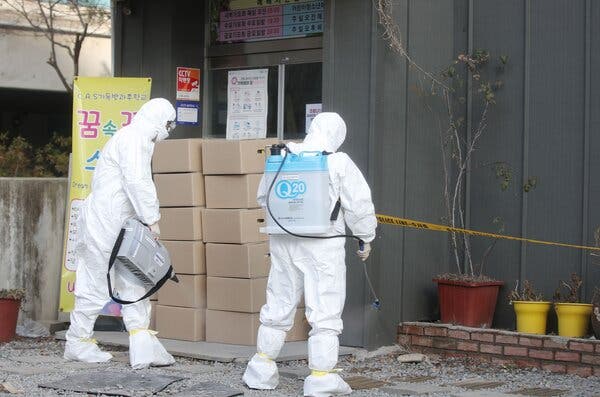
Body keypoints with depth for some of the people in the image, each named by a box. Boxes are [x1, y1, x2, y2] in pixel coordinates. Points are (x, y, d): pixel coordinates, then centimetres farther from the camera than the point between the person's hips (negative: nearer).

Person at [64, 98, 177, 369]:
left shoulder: (140, 141, 18)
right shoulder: (133, 139, -15)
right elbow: (137, 183, -23)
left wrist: (149, 218, 8)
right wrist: (152, 219, -18)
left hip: (122, 223, 11)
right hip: (104, 222, -11)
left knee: (134, 281, 6)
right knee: (96, 285, -1)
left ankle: (142, 347, 4)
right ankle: (77, 342, 11)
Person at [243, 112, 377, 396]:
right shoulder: (340, 163, -8)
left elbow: (263, 197, 17)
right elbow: (359, 207, -5)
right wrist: (366, 239, 10)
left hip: (283, 242, 5)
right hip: (322, 246, -5)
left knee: (278, 305, 17)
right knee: (325, 313, 1)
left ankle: (262, 370, 24)